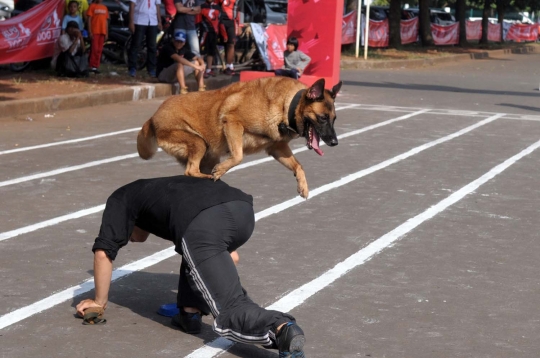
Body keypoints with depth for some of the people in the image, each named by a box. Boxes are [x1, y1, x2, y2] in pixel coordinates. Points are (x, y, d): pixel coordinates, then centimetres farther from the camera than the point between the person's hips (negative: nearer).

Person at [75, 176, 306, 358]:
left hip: (203, 223, -6)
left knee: (230, 311, -3)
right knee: (193, 253, 38)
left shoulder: (121, 200, 34)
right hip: (242, 207, 6)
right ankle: (190, 313, 25)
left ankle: (282, 330, -28)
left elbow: (104, 251, 23)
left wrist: (99, 302, 34)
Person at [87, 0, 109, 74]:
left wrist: (106, 33, 11)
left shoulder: (105, 8, 15)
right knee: (94, 49, -8)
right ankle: (92, 67, -5)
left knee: (99, 50, 4)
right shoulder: (92, 6, 1)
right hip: (94, 31, -5)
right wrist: (90, 32, -11)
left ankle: (96, 67, 8)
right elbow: (89, 19, -3)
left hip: (102, 32, 5)